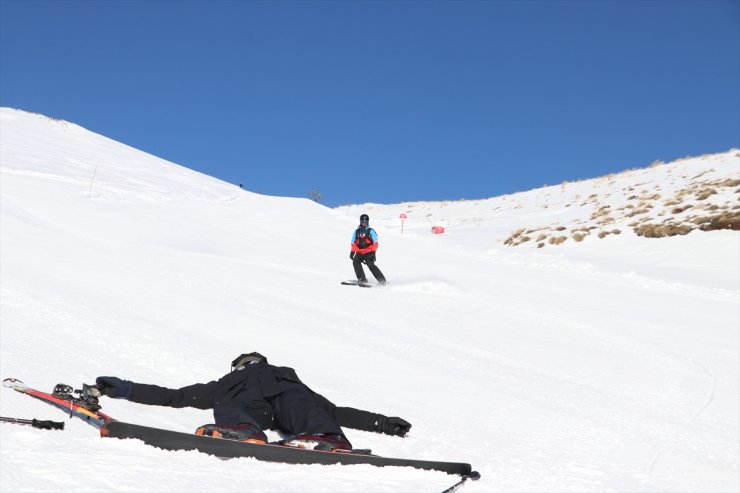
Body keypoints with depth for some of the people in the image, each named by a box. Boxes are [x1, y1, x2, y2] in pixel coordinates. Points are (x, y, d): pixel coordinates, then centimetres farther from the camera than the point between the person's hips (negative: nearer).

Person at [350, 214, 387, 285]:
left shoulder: (370, 231, -1)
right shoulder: (357, 231, 9)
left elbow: (375, 243, -5)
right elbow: (354, 243, 15)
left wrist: (373, 252, -13)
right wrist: (352, 252, 5)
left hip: (368, 252, -4)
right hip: (359, 252, 4)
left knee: (371, 265, -18)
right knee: (355, 261, -20)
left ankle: (381, 279, -10)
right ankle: (362, 279, -17)